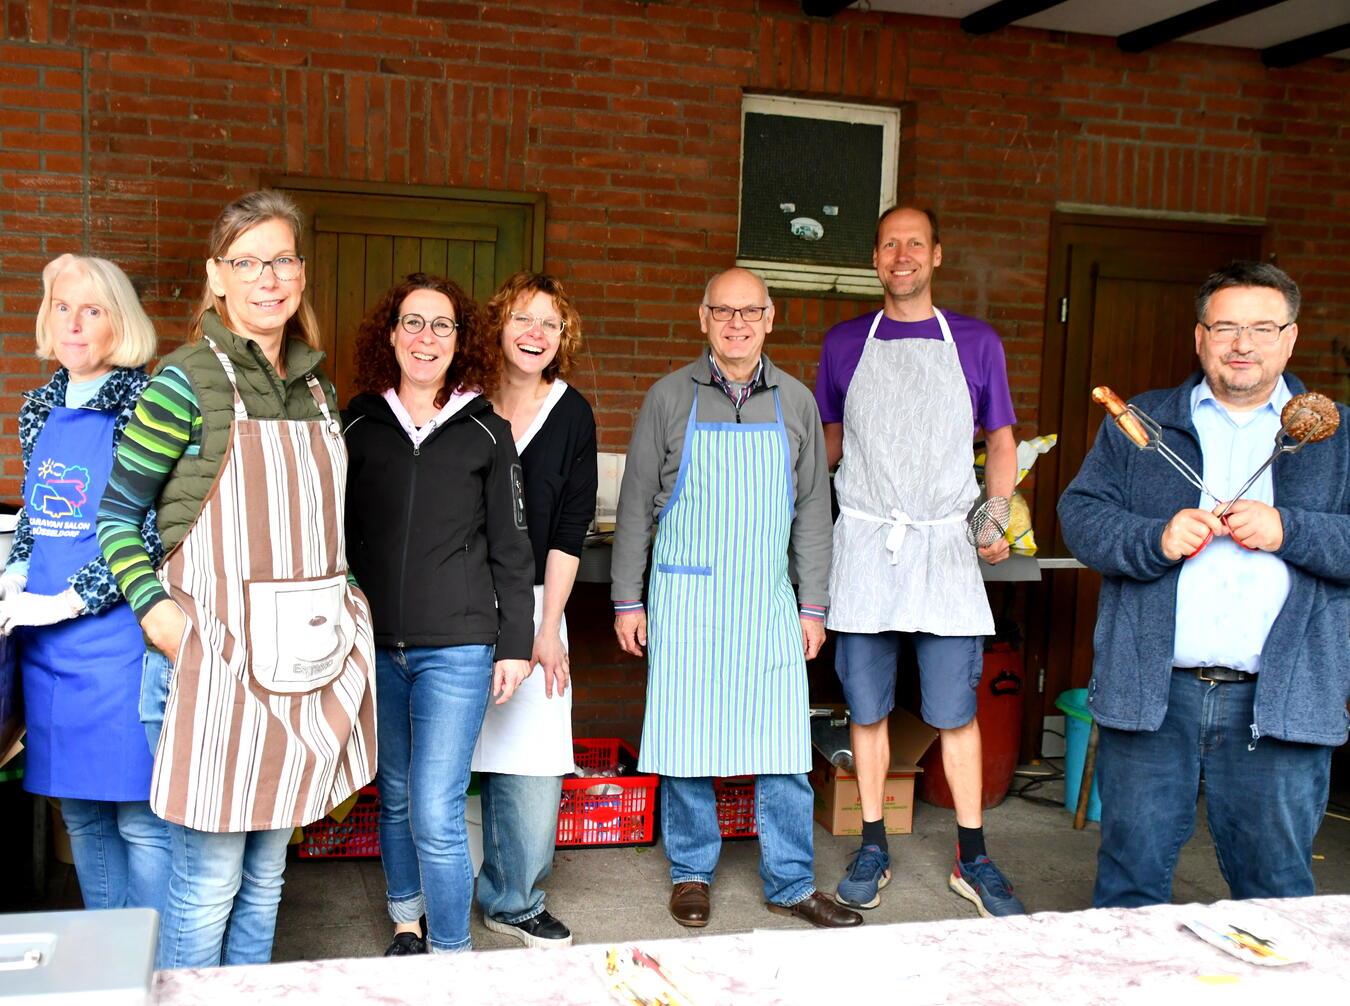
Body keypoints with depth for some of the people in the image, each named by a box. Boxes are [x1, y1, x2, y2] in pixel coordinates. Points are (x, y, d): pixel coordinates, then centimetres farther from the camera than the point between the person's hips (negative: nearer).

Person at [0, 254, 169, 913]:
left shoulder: (142, 403, -10)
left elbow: (152, 528, -16)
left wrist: (66, 601, -15)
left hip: (120, 638, -7)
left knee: (141, 821, 0)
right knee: (80, 813, 16)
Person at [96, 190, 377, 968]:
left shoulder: (317, 388, 11)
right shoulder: (189, 380, -7)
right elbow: (117, 514, -3)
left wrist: (340, 614, 11)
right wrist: (155, 611, -16)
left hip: (300, 661, 6)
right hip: (214, 656, -6)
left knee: (268, 870, 17)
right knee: (210, 880, 1)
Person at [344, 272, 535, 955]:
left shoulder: (487, 432, 1)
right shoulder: (358, 423, 5)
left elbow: (510, 548, 3)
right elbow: (337, 534, 11)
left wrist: (515, 643, 0)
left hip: (456, 648, -3)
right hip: (374, 643, 3)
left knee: (435, 816, -6)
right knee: (394, 797, 17)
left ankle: (451, 953, 12)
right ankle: (406, 924, 37)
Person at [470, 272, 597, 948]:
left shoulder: (571, 413, 3)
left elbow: (569, 529, 1)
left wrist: (548, 626, -3)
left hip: (531, 603, 1)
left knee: (531, 759, 0)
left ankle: (513, 900, 21)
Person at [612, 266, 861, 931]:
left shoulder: (796, 403, 7)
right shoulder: (670, 397, 1)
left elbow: (813, 512, 10)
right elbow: (636, 505, 3)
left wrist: (813, 606, 7)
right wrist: (627, 600, 0)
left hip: (769, 604, 2)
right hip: (685, 598, -1)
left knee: (784, 747, 3)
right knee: (685, 737, 5)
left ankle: (790, 884, 18)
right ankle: (691, 873, 23)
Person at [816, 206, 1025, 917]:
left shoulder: (975, 342, 6)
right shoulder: (844, 344, 9)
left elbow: (1001, 440, 11)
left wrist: (995, 516, -4)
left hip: (945, 548, -1)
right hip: (864, 546, 1)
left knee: (954, 711, 2)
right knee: (867, 708, 7)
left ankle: (972, 859, 15)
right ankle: (873, 848, 20)